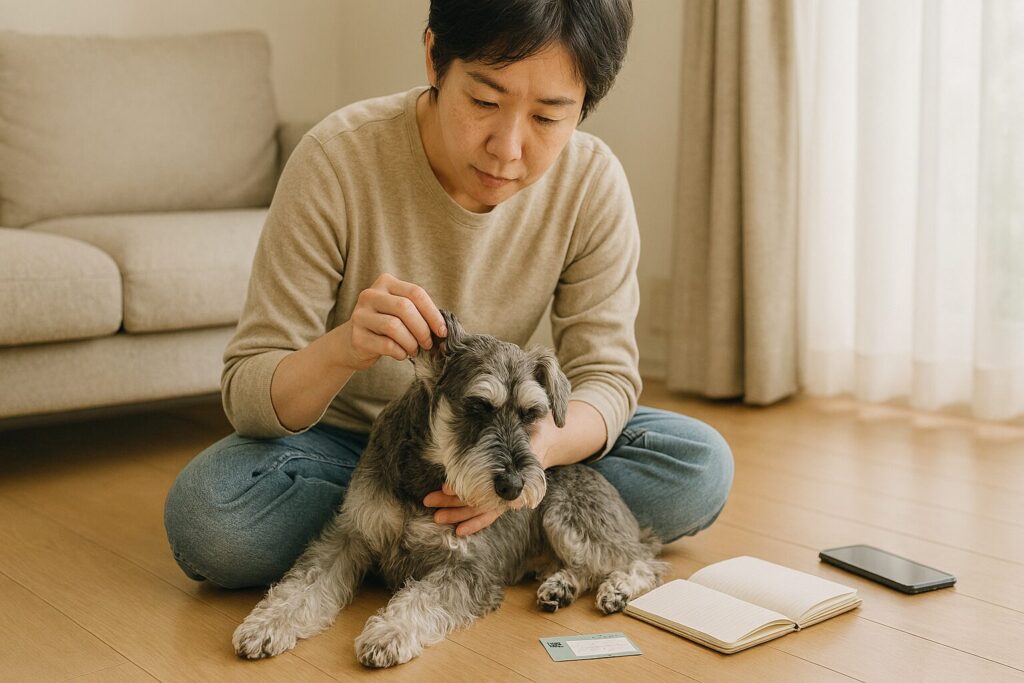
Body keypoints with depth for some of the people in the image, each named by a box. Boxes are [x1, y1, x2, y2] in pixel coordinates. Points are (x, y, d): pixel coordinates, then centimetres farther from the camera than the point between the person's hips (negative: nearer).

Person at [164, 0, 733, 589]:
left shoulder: (594, 182, -15)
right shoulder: (338, 162, -24)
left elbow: (606, 376, -14)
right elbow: (247, 396, -22)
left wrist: (538, 446, -37)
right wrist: (342, 348, -45)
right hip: (341, 440, -1)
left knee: (701, 467, -18)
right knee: (204, 513, -32)